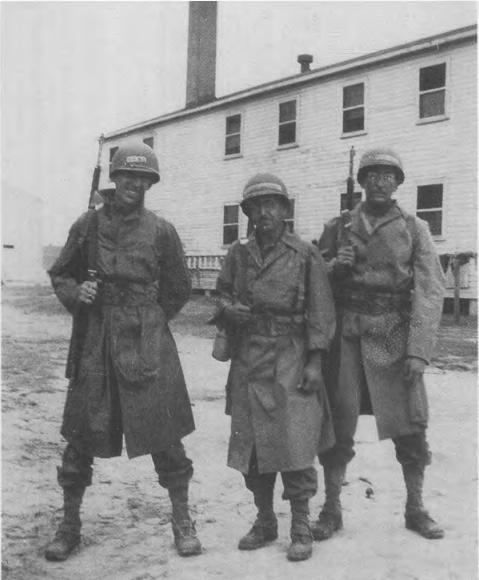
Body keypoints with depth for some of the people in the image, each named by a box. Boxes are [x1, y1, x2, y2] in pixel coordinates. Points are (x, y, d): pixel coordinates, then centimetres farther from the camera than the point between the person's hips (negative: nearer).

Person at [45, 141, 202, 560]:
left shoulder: (161, 230, 2)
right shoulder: (87, 225, 6)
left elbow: (178, 289, 10)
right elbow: (60, 274, 15)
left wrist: (149, 321, 5)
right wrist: (76, 294, -4)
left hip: (147, 345, -1)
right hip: (93, 346, 2)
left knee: (165, 435, 3)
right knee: (80, 435, 7)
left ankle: (182, 520, 20)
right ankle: (70, 524, 24)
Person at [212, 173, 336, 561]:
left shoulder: (306, 255, -1)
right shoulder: (239, 255, 10)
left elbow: (320, 312, -3)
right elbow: (221, 295, 20)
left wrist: (314, 362, -9)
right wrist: (228, 309, -5)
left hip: (290, 360, -4)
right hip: (247, 361, 4)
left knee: (294, 442, -5)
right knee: (249, 445, 8)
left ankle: (301, 529, 10)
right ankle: (265, 522, 24)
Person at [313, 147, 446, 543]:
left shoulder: (414, 229, 5)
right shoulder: (338, 226, 10)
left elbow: (430, 290, -4)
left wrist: (419, 350, -14)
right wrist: (334, 266, -9)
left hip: (394, 336, -1)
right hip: (346, 334, 1)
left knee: (411, 425, 3)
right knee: (337, 424, 3)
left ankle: (416, 509, 22)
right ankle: (331, 509, 18)